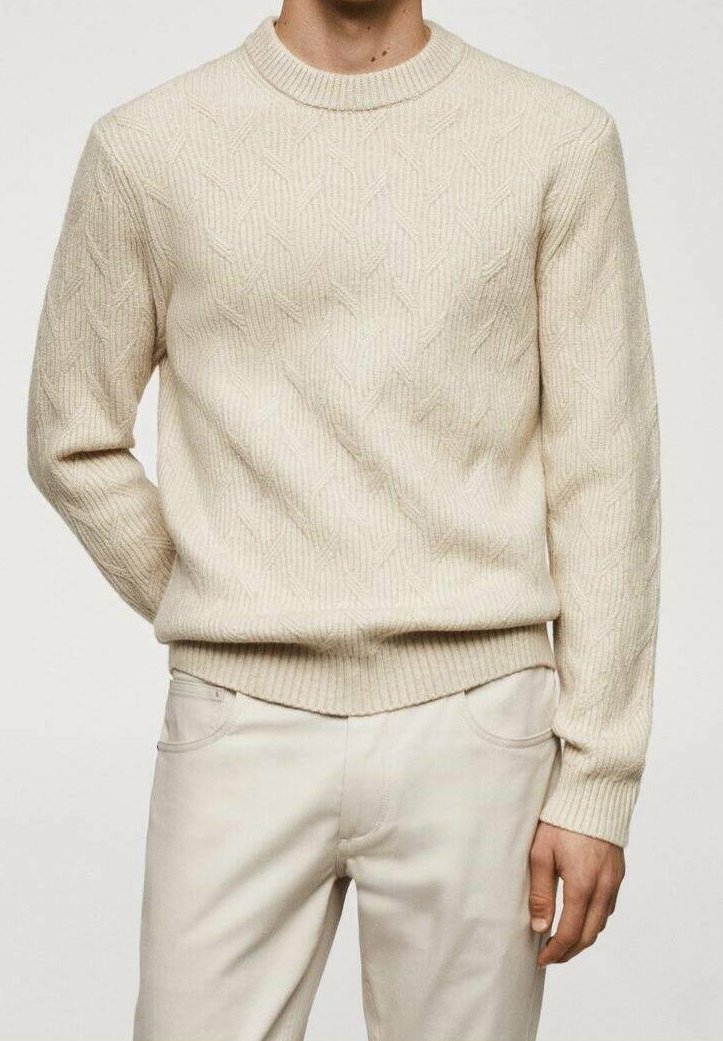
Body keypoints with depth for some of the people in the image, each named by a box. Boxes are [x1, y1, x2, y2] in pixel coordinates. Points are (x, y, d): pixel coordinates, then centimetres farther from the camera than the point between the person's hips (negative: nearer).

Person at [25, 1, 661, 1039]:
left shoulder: (564, 142, 1)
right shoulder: (146, 147, 2)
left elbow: (602, 478, 0)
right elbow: (74, 443, 11)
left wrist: (597, 781, -3)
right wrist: (225, 633, 8)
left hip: (475, 728, 0)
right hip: (241, 738, 1)